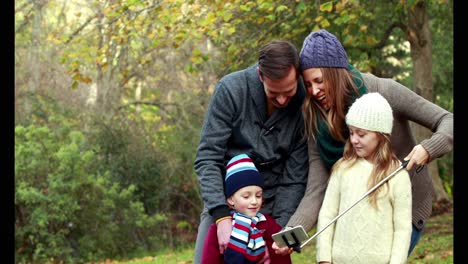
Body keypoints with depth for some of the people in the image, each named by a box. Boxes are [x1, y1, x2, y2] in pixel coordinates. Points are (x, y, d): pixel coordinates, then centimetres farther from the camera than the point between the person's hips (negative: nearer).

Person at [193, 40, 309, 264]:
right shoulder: (231, 89, -16)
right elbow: (207, 159, -17)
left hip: (269, 207, 0)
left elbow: (295, 178, -9)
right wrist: (221, 216, -27)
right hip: (221, 203, 0)